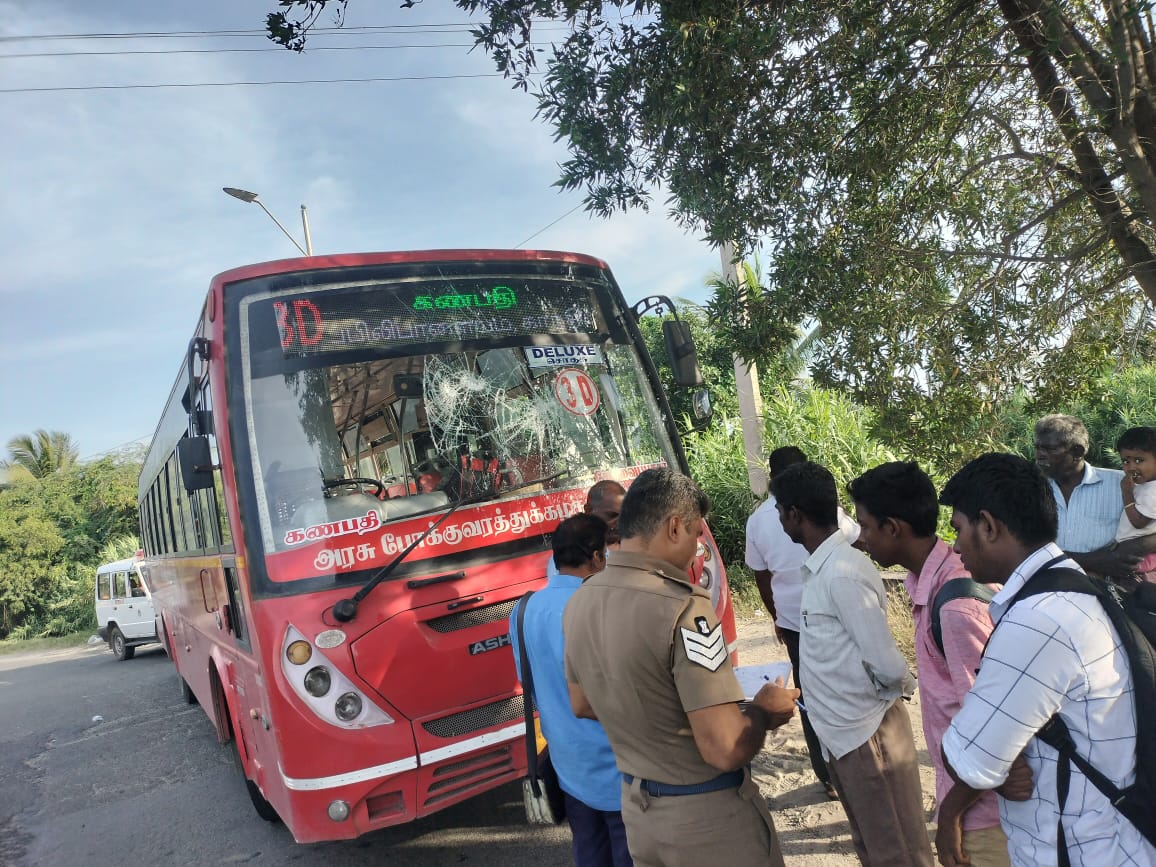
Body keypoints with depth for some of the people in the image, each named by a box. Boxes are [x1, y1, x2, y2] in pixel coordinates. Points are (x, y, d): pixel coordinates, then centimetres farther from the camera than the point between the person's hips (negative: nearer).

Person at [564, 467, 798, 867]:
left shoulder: (580, 602, -5)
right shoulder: (681, 607, -28)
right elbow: (725, 750, -27)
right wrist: (765, 710, -9)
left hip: (637, 806, 6)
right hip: (707, 814, -6)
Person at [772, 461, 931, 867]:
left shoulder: (842, 573, -25)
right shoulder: (823, 566, 3)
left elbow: (887, 665, -24)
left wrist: (903, 686, -5)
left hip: (866, 733, -9)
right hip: (843, 731, 9)